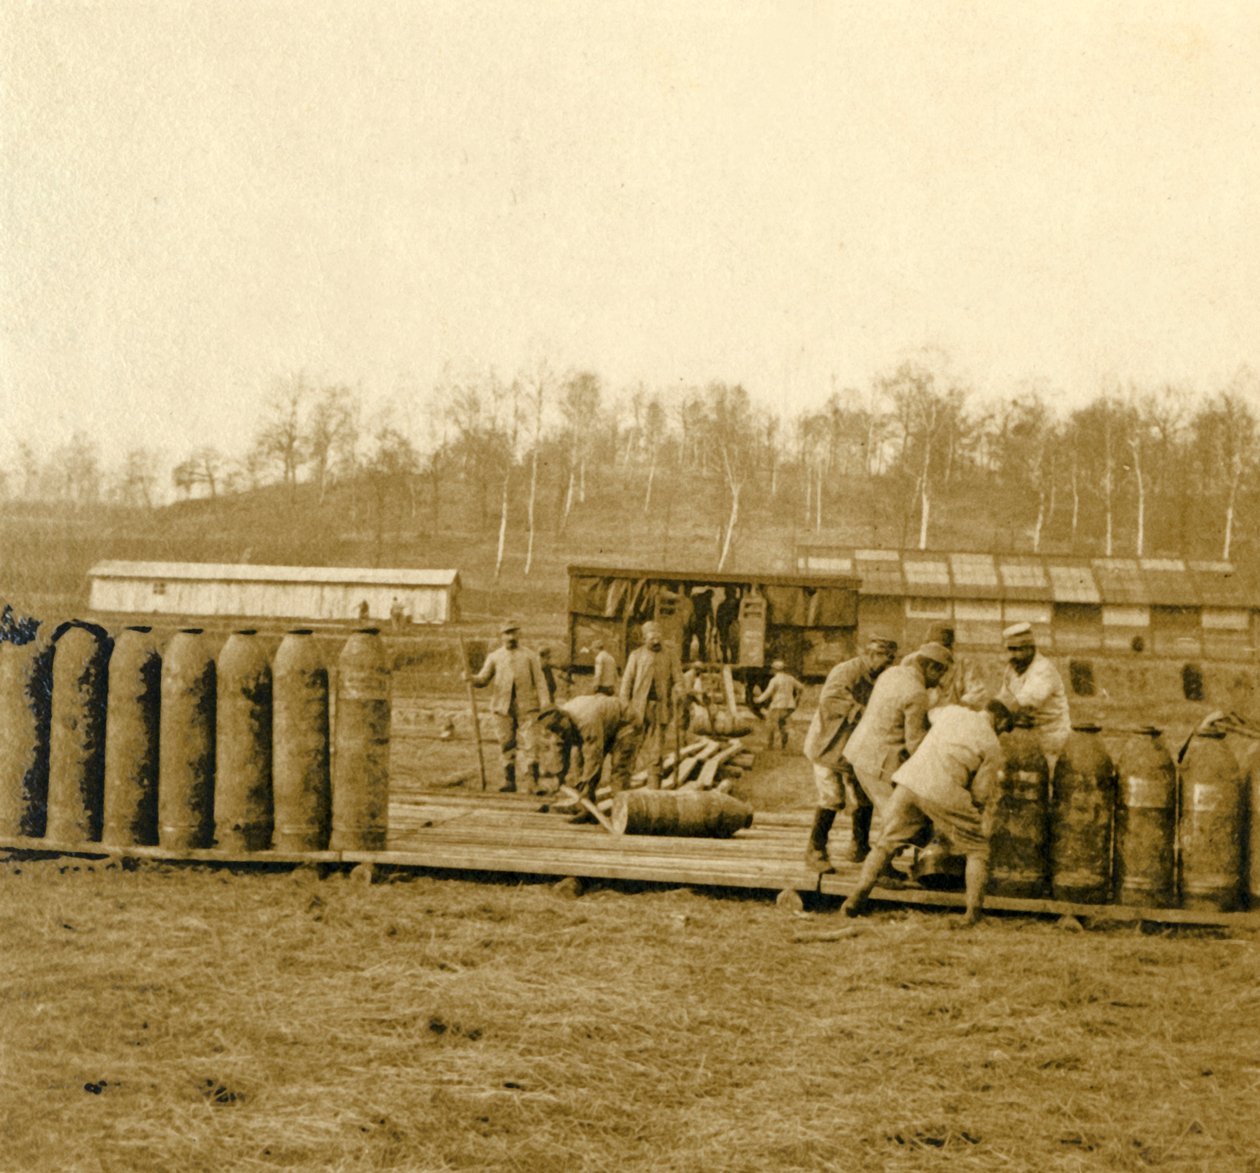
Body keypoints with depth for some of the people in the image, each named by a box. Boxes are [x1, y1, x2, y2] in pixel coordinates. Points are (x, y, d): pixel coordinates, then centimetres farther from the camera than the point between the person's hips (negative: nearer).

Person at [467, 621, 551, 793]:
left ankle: (534, 782, -8)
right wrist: (471, 678, -13)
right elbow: (483, 679, 10)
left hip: (527, 707, -2)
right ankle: (509, 781, 11)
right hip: (504, 707, 2)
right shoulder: (494, 657, 13)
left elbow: (540, 682, 5)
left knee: (529, 744, -9)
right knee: (507, 745, 3)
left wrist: (545, 706, -6)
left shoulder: (530, 656, 10)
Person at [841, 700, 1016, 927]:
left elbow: (932, 714, 45)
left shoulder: (952, 711, 20)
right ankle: (974, 910, 5)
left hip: (909, 781, 4)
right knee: (977, 849, 15)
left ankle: (857, 897, 6)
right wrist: (976, 817, 27)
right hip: (944, 792, -4)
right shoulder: (992, 746, 8)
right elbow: (980, 793, 7)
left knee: (886, 843, 17)